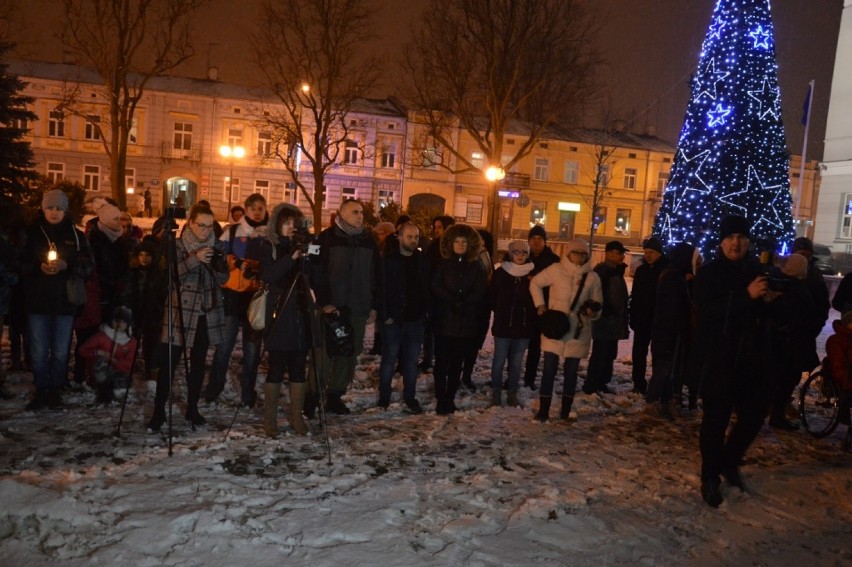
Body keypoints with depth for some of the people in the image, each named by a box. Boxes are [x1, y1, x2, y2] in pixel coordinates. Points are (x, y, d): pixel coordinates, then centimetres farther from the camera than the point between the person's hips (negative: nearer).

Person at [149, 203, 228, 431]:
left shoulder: (215, 247, 7)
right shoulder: (177, 245, -2)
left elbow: (223, 279, 4)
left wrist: (217, 264, -16)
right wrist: (195, 258, -26)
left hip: (207, 312, 3)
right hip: (181, 312, -3)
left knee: (198, 362, 9)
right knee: (168, 362, -4)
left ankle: (192, 408, 20)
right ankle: (159, 410, 5)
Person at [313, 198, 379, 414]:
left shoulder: (368, 240, 11)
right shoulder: (327, 237, -2)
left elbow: (375, 275, 12)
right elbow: (318, 272, -6)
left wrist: (373, 306, 7)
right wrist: (324, 302, -14)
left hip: (358, 308, 4)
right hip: (331, 307, -4)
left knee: (349, 354, 7)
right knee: (324, 353, -1)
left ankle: (335, 394, 19)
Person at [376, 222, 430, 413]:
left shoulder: (422, 260, 6)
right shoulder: (388, 260, -7)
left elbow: (427, 288, 10)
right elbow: (380, 289, -9)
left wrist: (425, 312, 3)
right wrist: (385, 315, -13)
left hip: (416, 319, 4)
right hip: (393, 319, -4)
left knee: (411, 360, 11)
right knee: (389, 359, 5)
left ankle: (410, 397, 22)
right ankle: (384, 398, 17)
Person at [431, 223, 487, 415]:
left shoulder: (476, 266, 7)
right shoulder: (442, 264, 6)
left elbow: (478, 293, -1)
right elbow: (436, 288, -5)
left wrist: (463, 304, -15)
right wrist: (455, 302, -15)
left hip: (466, 323, 1)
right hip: (443, 321, -1)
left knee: (456, 363, 6)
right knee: (441, 362, 0)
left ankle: (450, 399, 14)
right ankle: (441, 400, 7)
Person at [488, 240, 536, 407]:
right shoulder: (501, 272, -2)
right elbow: (491, 296, 2)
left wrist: (530, 316, -2)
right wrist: (501, 311, 2)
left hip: (524, 326, 1)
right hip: (503, 325, -1)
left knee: (516, 362, 10)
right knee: (499, 361, 6)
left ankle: (512, 393, 21)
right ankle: (496, 393, 18)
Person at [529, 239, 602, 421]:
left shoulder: (592, 277, 2)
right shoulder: (556, 270, -3)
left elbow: (597, 303, 10)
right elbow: (535, 283, 10)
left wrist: (593, 311, -12)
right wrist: (540, 305, 0)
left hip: (578, 331, 2)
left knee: (571, 371, 9)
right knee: (549, 369, 0)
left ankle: (566, 410, 22)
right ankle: (543, 410, 9)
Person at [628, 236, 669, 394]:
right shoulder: (641, 270, 7)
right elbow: (634, 295, 9)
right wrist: (632, 316, 3)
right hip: (642, 319, 5)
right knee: (638, 353, 6)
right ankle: (639, 384, 15)